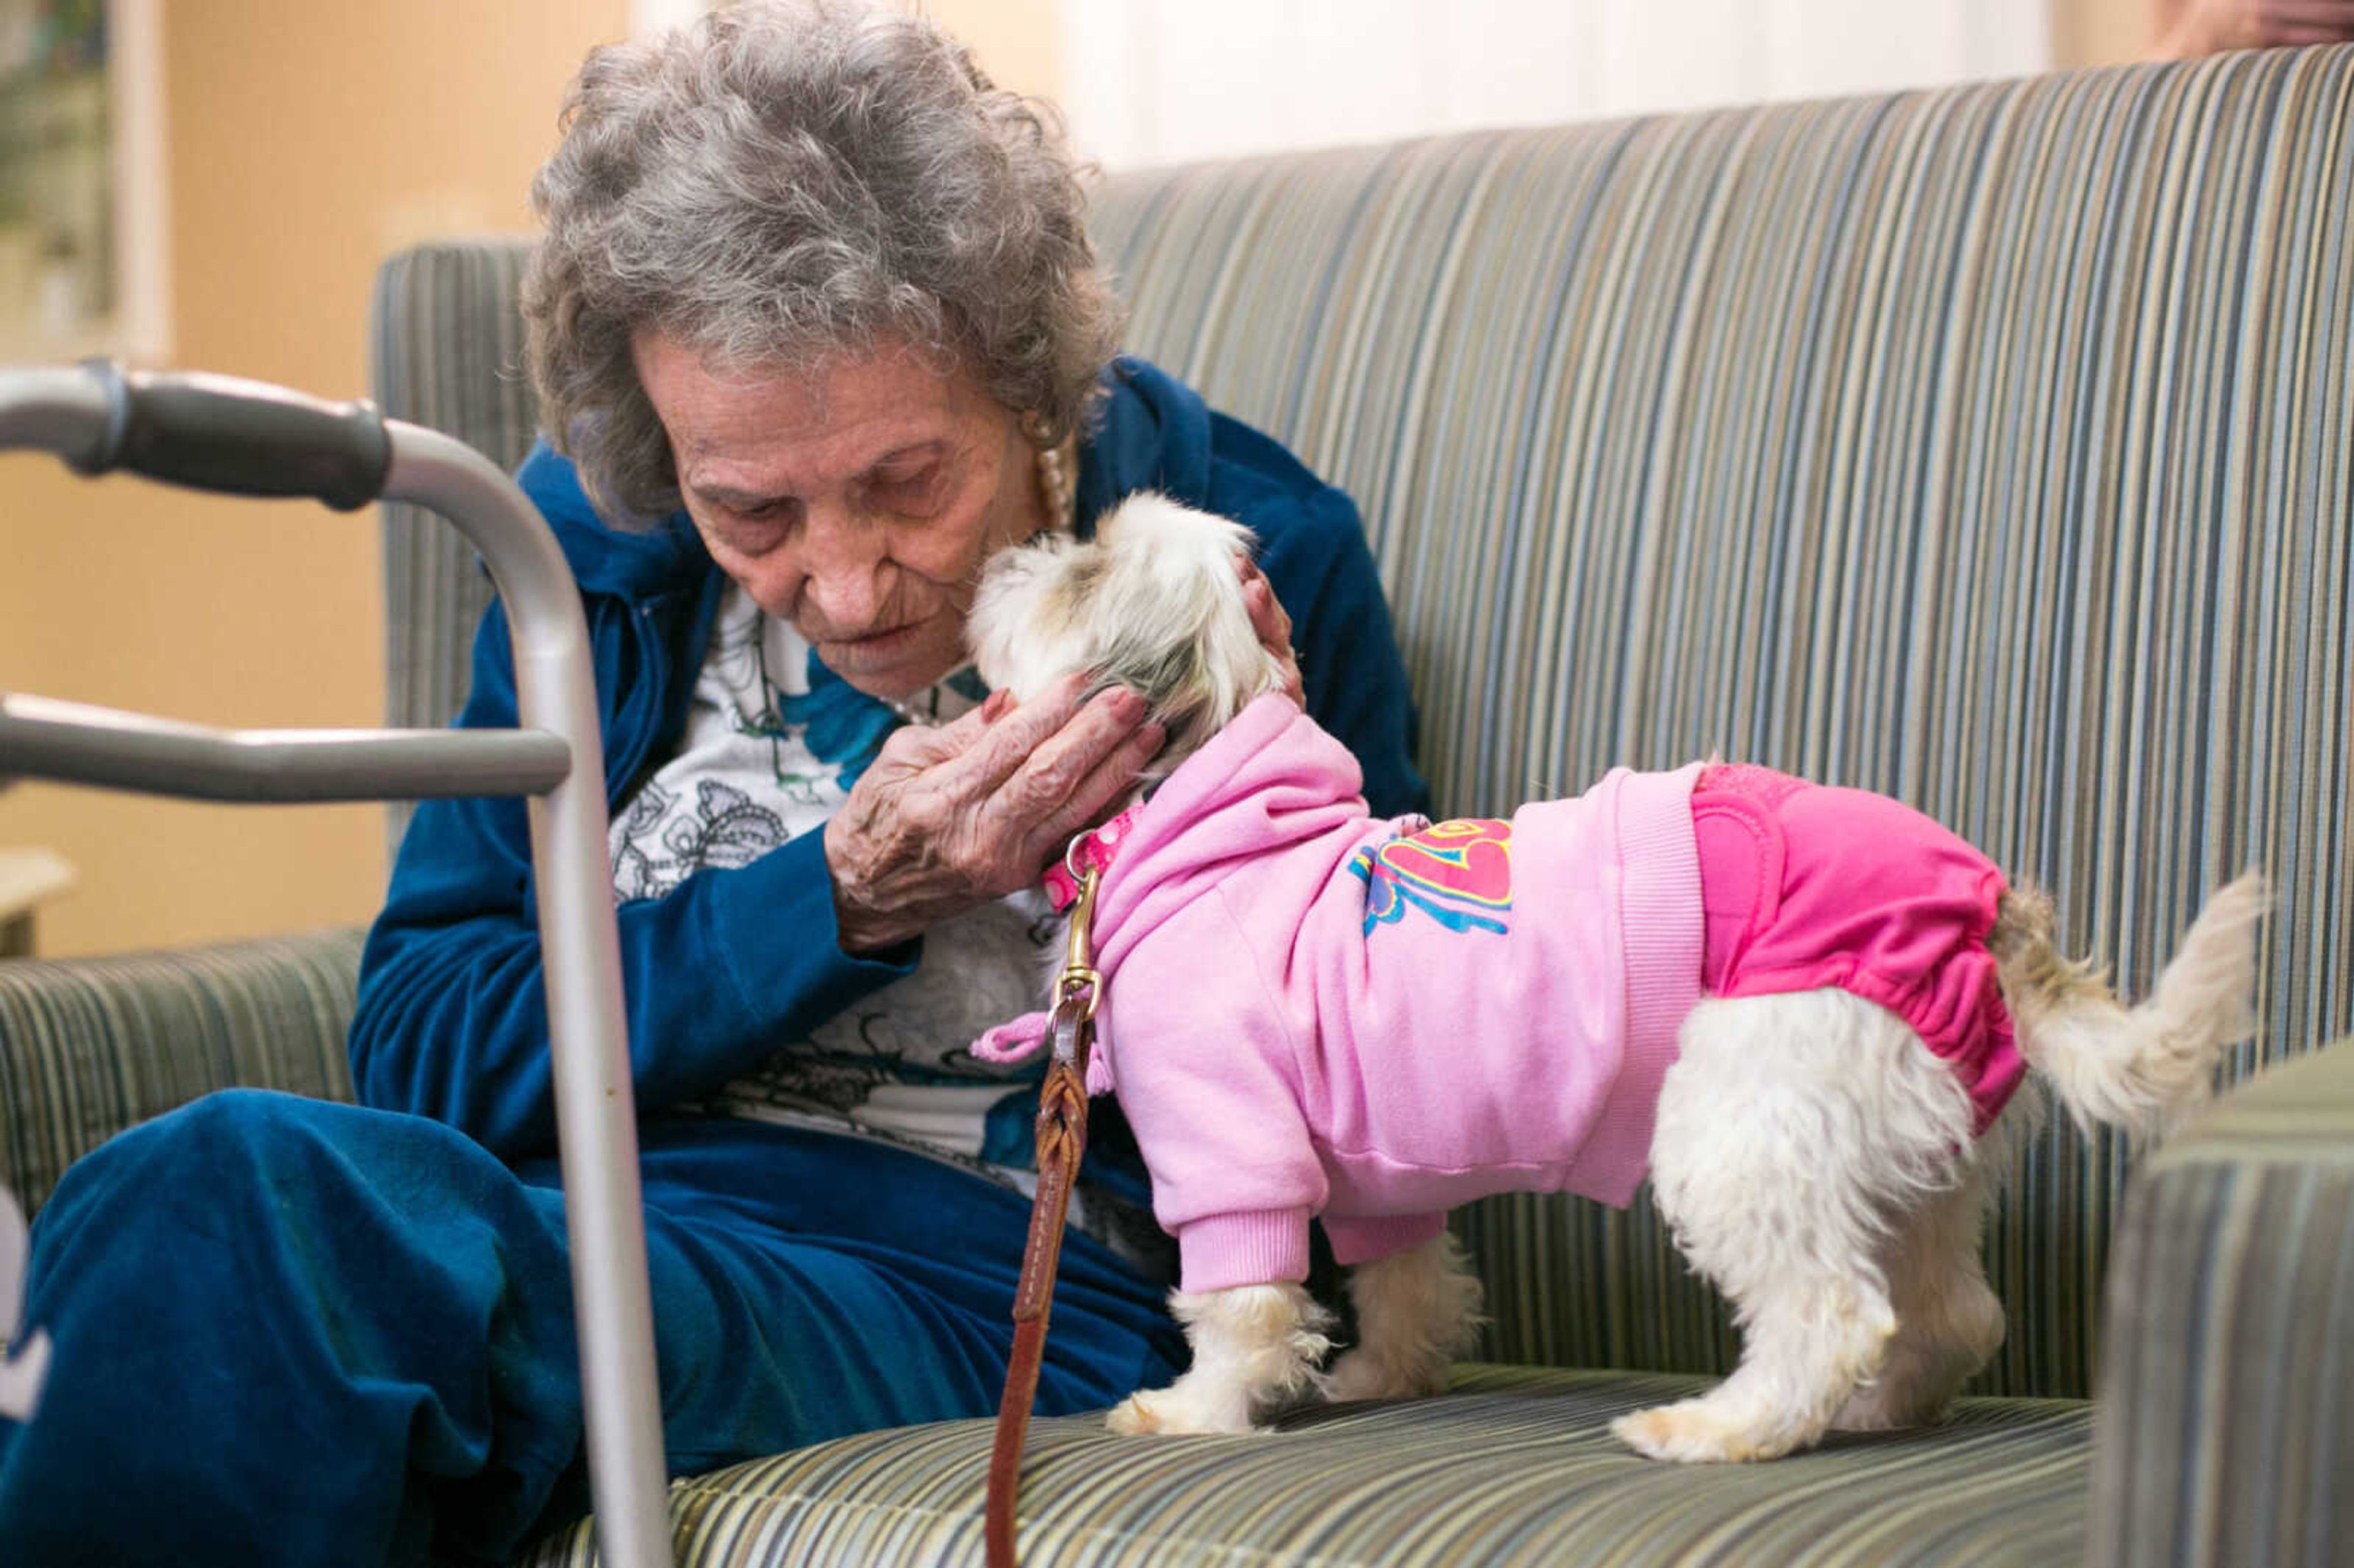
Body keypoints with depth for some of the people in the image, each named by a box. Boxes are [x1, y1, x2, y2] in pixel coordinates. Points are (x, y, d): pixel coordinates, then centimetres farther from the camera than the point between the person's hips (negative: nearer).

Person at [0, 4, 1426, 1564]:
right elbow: (421, 1052, 3)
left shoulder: (1252, 559, -1)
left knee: (225, 1196, -31)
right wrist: (847, 902, -10)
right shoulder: (606, 544, 8)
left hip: (976, 1285, -3)